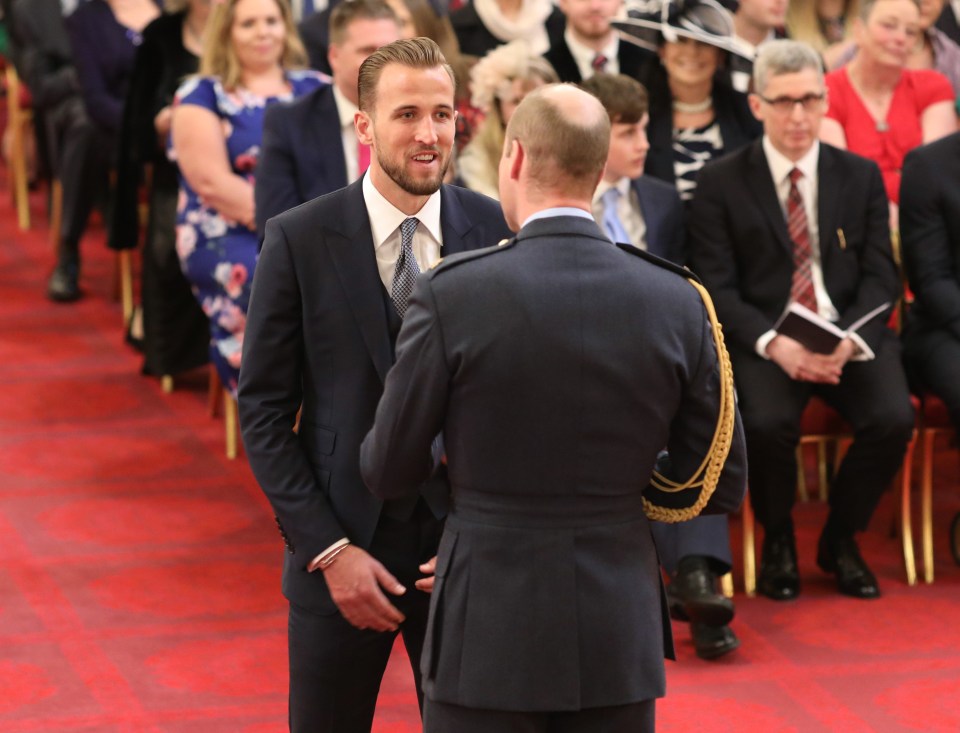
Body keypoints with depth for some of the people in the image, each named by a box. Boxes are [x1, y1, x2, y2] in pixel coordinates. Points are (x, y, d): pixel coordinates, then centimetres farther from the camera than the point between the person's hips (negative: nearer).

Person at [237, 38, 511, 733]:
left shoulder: (498, 231, -3)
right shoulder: (299, 239, -6)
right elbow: (265, 411, -3)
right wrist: (327, 549, -10)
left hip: (467, 546, 1)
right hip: (338, 549, -1)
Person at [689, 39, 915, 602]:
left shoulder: (862, 176, 10)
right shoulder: (721, 183, 2)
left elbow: (881, 278, 5)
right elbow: (716, 287, -4)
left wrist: (849, 340, -16)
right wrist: (773, 343, -21)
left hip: (851, 337, 2)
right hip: (762, 339, -2)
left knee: (893, 418, -26)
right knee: (769, 423, -33)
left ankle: (841, 539, 2)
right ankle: (778, 543, -2)